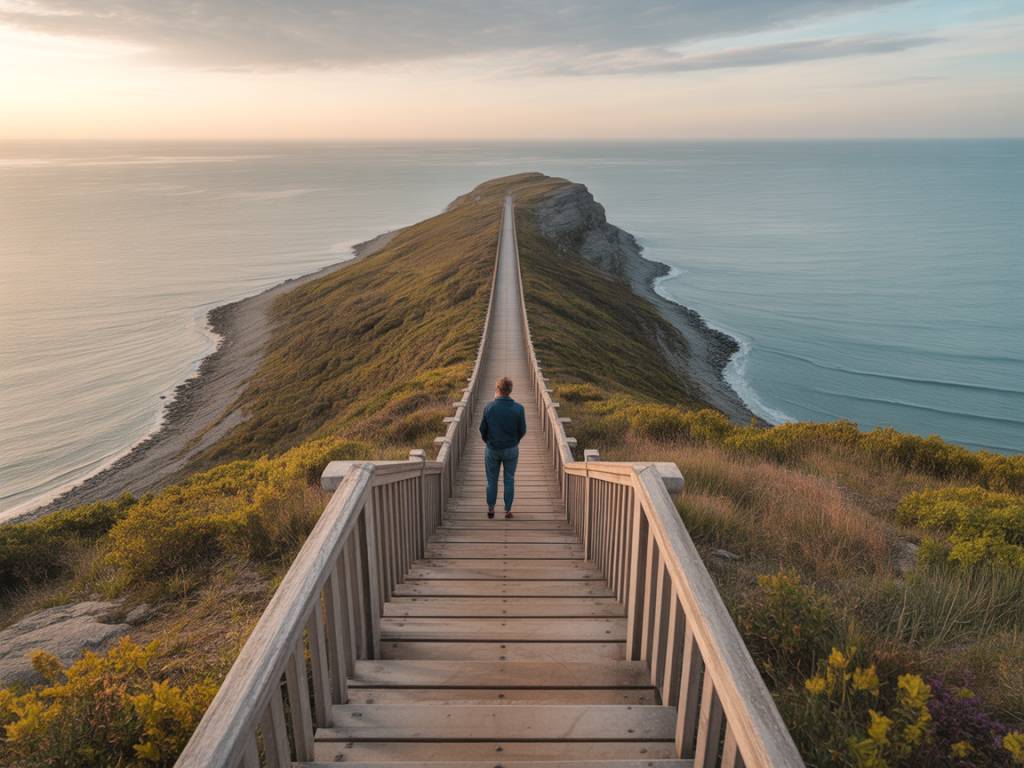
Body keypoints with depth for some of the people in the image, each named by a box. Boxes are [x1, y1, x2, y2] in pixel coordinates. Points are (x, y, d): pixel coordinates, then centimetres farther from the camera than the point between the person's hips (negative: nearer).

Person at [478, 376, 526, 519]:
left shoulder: (489, 407, -14)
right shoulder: (518, 409, -14)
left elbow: (483, 429, -5)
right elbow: (522, 431, -5)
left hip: (492, 449, 0)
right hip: (511, 450, 0)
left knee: (492, 480, 15)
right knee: (509, 480, 13)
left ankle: (490, 510, 22)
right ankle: (508, 511, 19)